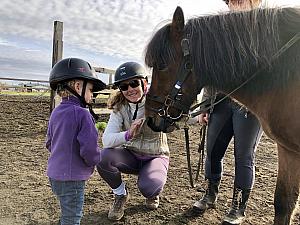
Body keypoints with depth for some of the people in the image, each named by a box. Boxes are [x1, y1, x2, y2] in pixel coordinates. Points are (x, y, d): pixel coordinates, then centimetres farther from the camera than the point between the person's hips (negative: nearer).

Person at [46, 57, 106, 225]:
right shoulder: (82, 114, -21)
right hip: (72, 179, -8)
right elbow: (89, 148, -25)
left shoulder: (56, 112, 5)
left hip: (54, 175, 8)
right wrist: (95, 160, -4)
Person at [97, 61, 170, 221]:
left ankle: (152, 194, 11)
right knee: (104, 157, -27)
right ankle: (120, 194, 4)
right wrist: (128, 134, -41)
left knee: (148, 187, -32)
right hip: (131, 155, 3)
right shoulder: (119, 107, -11)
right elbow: (107, 140, -22)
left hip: (155, 157, -2)